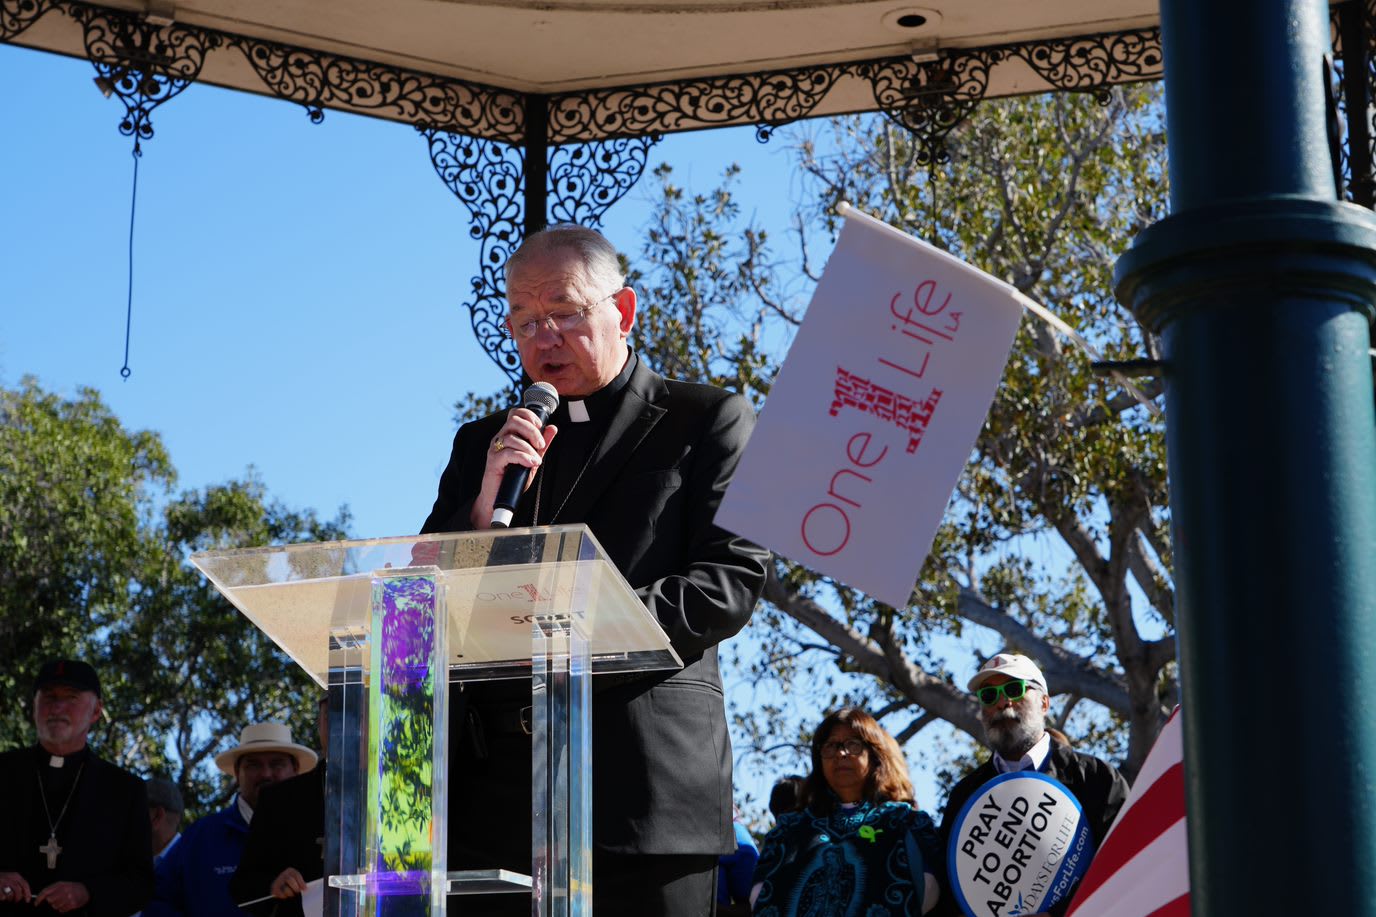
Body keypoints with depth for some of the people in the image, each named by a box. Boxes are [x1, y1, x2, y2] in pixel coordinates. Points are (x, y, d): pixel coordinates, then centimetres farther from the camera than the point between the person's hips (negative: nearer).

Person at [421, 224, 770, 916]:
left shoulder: (709, 422, 6)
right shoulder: (482, 443, 20)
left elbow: (733, 579, -5)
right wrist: (485, 504, -5)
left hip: (644, 783, -4)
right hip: (494, 787, 4)